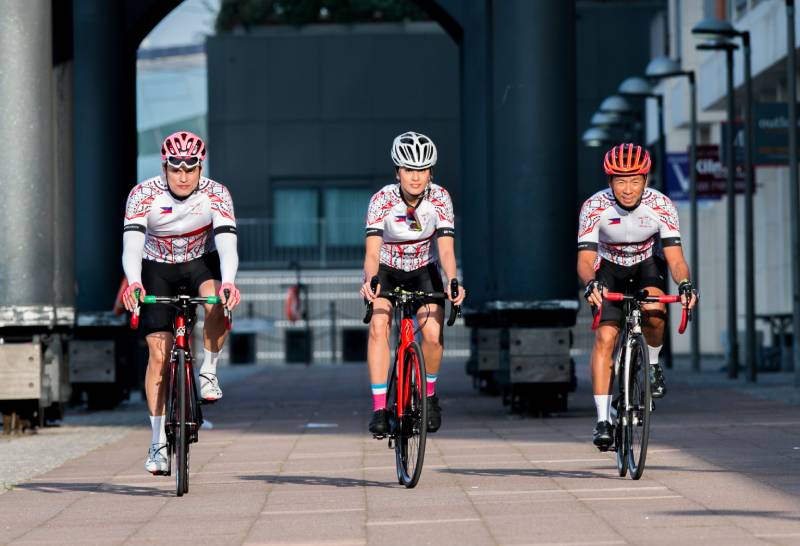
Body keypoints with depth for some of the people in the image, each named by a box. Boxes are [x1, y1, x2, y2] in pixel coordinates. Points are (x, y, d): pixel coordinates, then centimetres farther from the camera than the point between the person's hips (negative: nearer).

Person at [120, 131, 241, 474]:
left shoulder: (216, 194, -22)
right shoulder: (143, 195, -23)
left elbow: (226, 242, -34)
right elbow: (132, 243, -35)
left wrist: (228, 282, -52)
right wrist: (133, 283, -54)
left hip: (200, 262, 0)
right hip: (157, 269, 0)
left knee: (219, 303, -35)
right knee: (159, 354, -10)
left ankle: (209, 371, -10)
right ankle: (158, 442, -3)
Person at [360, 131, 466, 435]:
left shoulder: (440, 199, -21)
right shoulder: (383, 200, -25)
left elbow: (446, 248, -27)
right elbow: (372, 251, -34)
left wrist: (453, 283, -46)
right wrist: (369, 281, -54)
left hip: (423, 271, 1)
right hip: (387, 271, -1)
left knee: (433, 333, -19)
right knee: (378, 326, -26)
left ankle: (429, 395, 10)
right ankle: (379, 409, -24)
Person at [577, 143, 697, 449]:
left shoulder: (660, 206, -25)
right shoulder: (595, 207, -27)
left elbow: (674, 257, -29)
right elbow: (585, 259, -32)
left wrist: (684, 284, -50)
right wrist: (590, 283, -54)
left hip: (646, 265, 0)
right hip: (609, 269, 0)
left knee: (654, 312, -31)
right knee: (605, 337, -17)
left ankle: (653, 364, 0)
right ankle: (603, 420, -15)